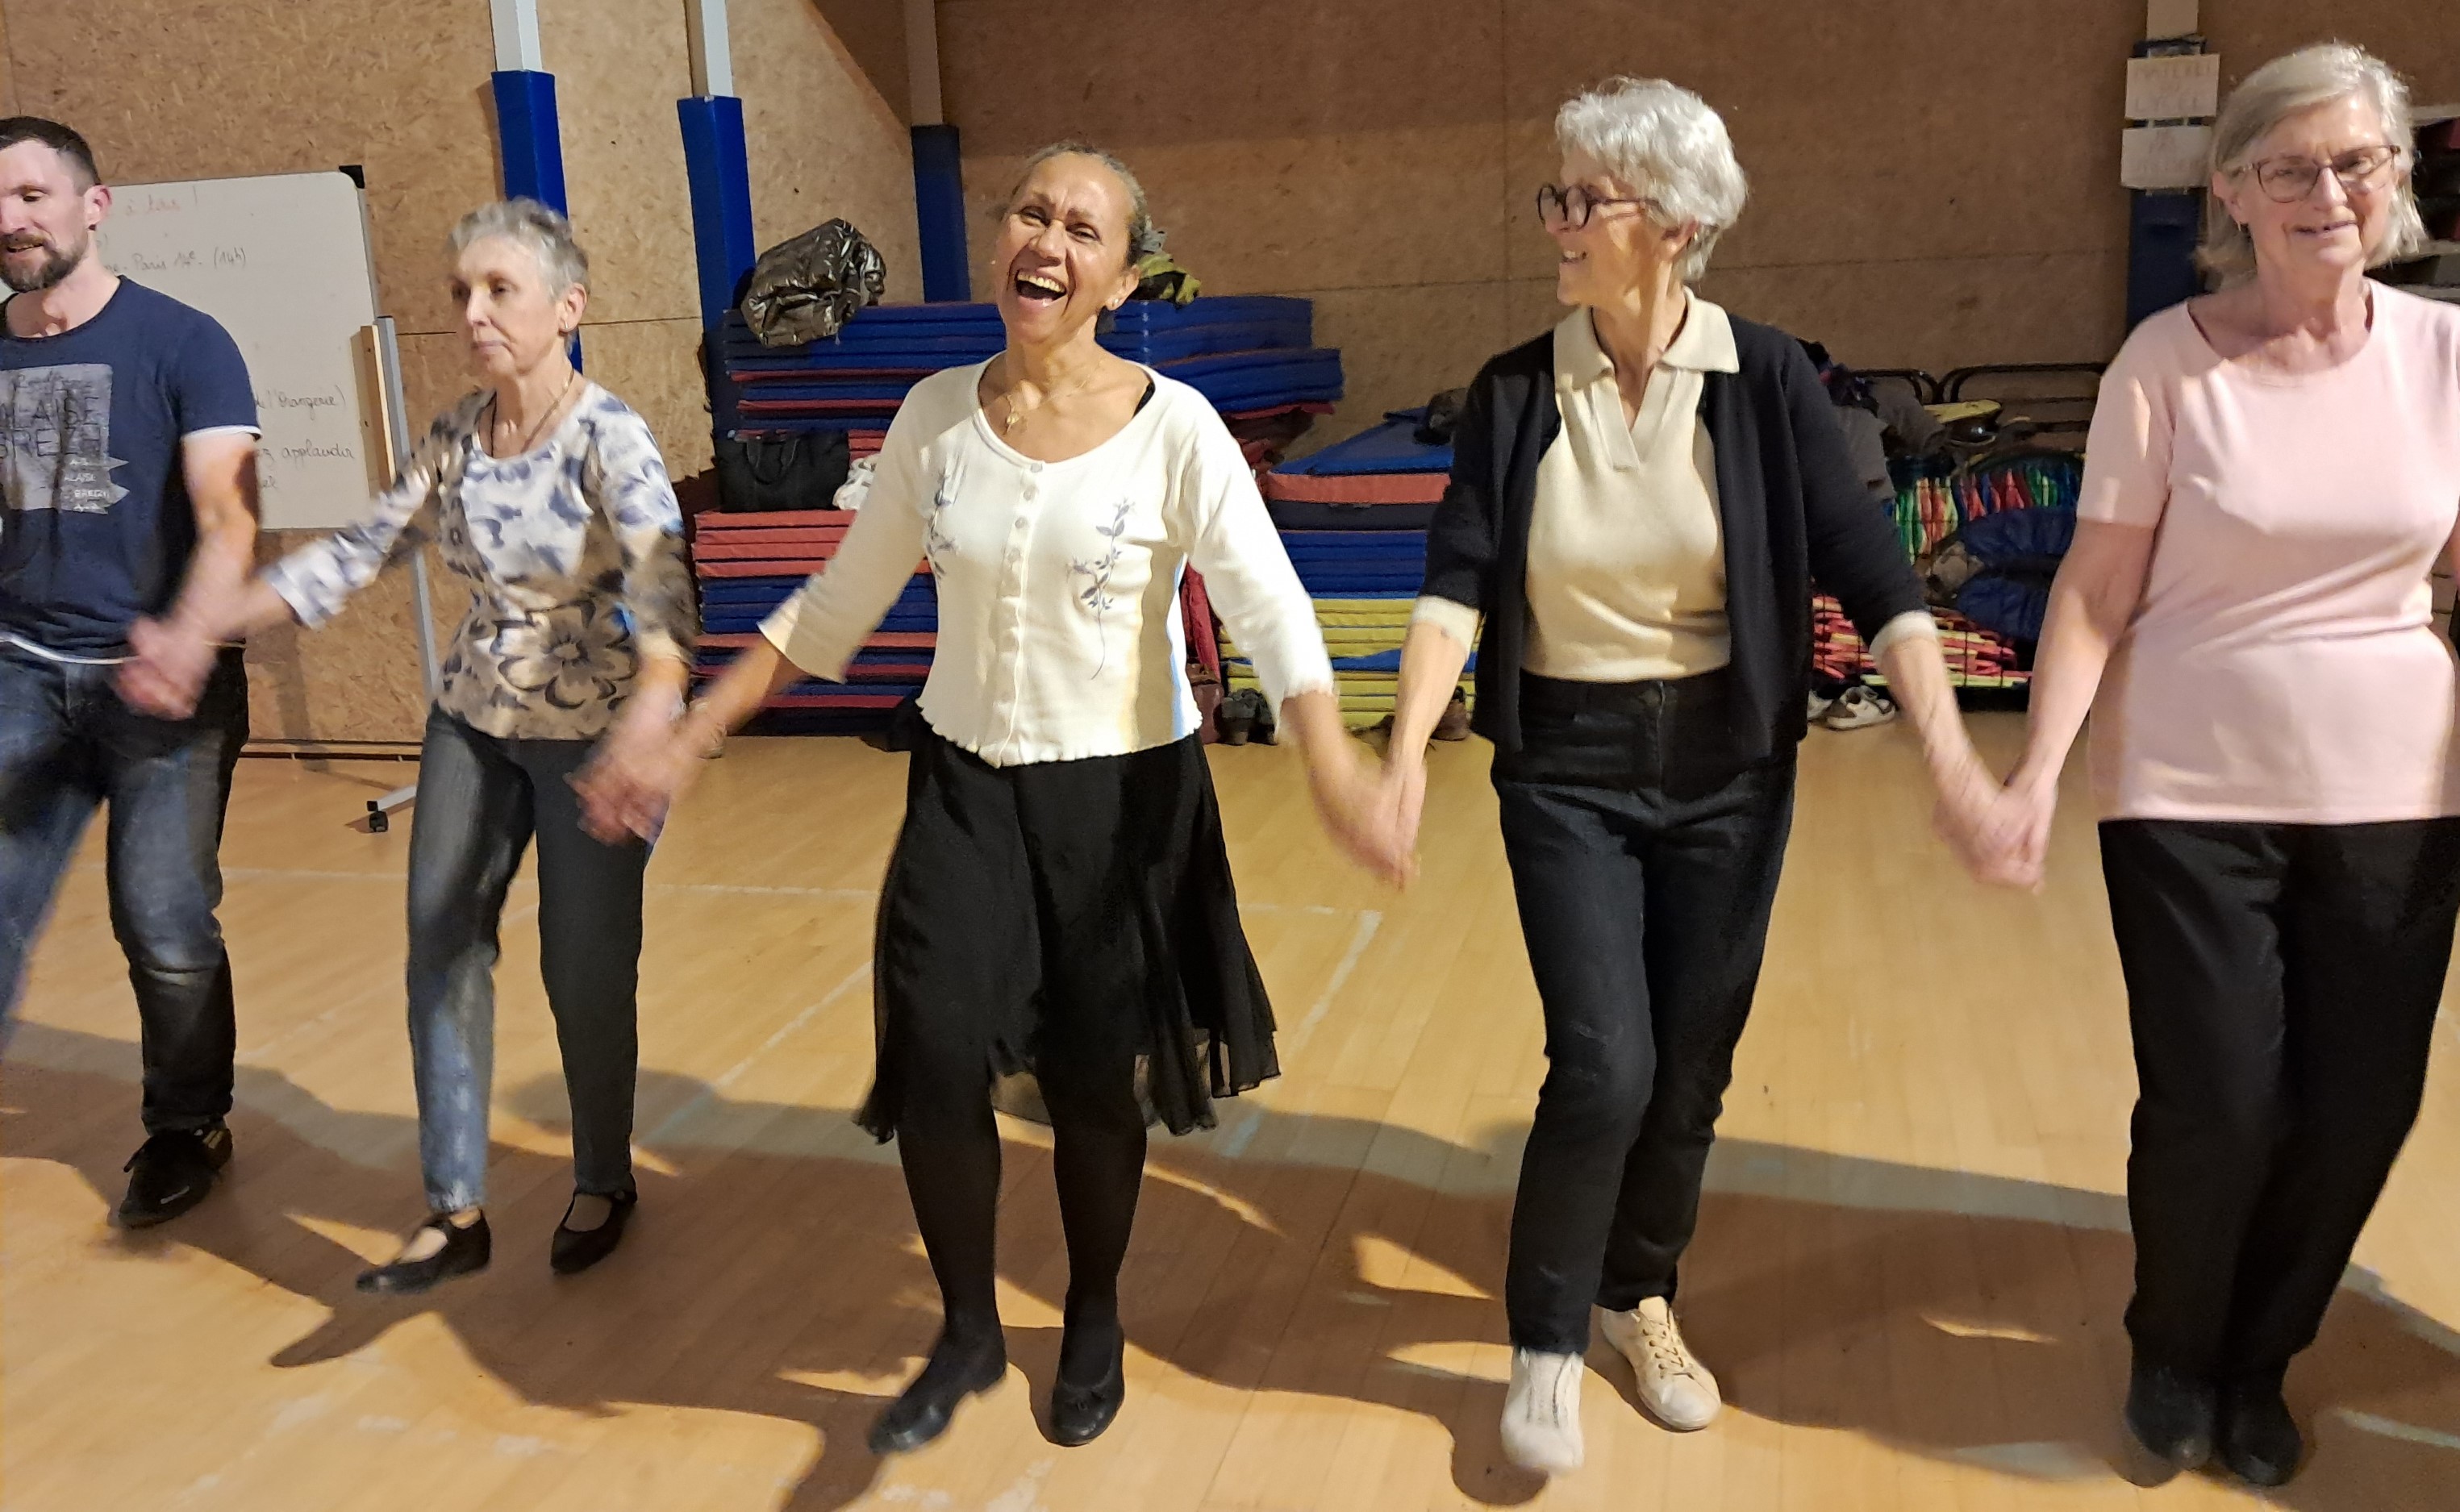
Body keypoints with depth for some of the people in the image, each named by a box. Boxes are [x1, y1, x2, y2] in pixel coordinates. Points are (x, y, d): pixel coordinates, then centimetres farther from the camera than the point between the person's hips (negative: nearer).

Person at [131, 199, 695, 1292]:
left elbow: (663, 592, -34)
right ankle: (456, 1211, 15)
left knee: (585, 968, 1)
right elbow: (352, 556, 4)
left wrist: (647, 725, -53)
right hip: (475, 719, 6)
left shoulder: (610, 442, -20)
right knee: (441, 949, 3)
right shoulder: (453, 439, -1)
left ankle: (603, 1185, 26)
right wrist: (200, 629, -2)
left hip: (592, 730, -6)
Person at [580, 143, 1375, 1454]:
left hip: (1123, 794, -2)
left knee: (1095, 1080, 9)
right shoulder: (937, 413, -1)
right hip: (964, 785, 2)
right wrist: (691, 742, 4)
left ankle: (1094, 1324, 37)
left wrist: (1332, 765, -38)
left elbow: (1269, 611, -19)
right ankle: (967, 1331, 18)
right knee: (934, 1056, -10)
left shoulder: (1174, 428, -11)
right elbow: (837, 607, 6)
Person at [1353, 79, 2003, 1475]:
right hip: (1567, 769, -1)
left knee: (1693, 1068, 10)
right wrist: (1410, 753, -23)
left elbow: (1868, 564, -10)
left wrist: (1950, 747, -20)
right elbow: (1458, 578, -10)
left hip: (1728, 766, 1)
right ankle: (1547, 1349, 14)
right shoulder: (1515, 393, -4)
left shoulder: (1765, 379, -6)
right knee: (1605, 1065, -8)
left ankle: (1641, 1296, 36)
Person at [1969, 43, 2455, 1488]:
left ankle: (2259, 1365, 34)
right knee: (2218, 1109, -1)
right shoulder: (2168, 361, -8)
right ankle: (2174, 1354, 30)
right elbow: (2098, 591, -8)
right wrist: (2039, 769, -16)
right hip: (2194, 793, -3)